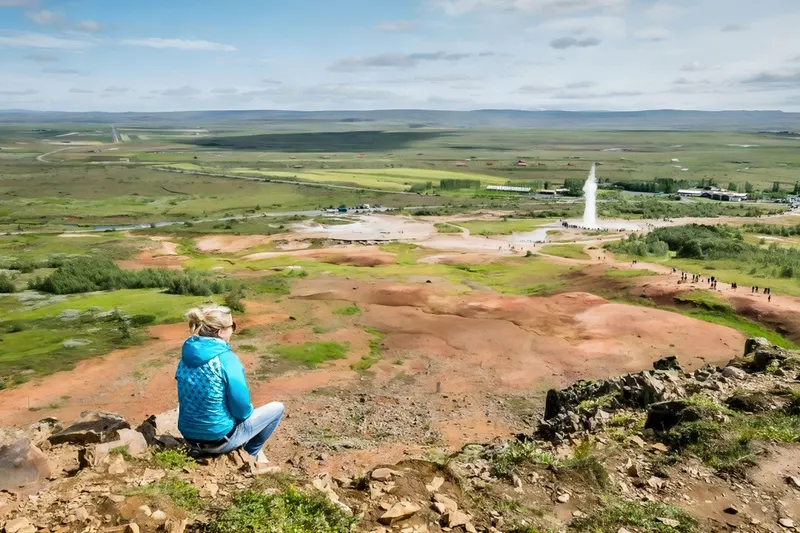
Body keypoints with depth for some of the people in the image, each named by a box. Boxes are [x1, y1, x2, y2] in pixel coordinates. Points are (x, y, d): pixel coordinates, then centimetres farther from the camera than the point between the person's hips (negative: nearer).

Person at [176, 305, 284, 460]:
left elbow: (188, 397, 11)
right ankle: (252, 452, 27)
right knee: (277, 408, 13)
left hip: (191, 437, 7)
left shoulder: (187, 355, -3)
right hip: (220, 439, -7)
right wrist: (248, 411, 5)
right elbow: (242, 409, -20)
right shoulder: (227, 359, -24)